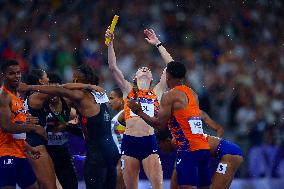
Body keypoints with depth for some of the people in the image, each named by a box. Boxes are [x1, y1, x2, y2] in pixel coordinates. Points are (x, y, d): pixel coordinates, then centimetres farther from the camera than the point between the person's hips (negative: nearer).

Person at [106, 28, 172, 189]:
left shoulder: (157, 92, 13)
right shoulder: (128, 90, 15)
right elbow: (113, 67, 8)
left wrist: (157, 44, 12)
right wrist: (110, 44, 0)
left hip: (149, 142, -1)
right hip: (129, 142, 1)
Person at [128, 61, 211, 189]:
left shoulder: (169, 96, -6)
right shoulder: (192, 94, 17)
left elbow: (159, 124, -7)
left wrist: (139, 112, 3)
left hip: (188, 149, -8)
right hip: (204, 148, 8)